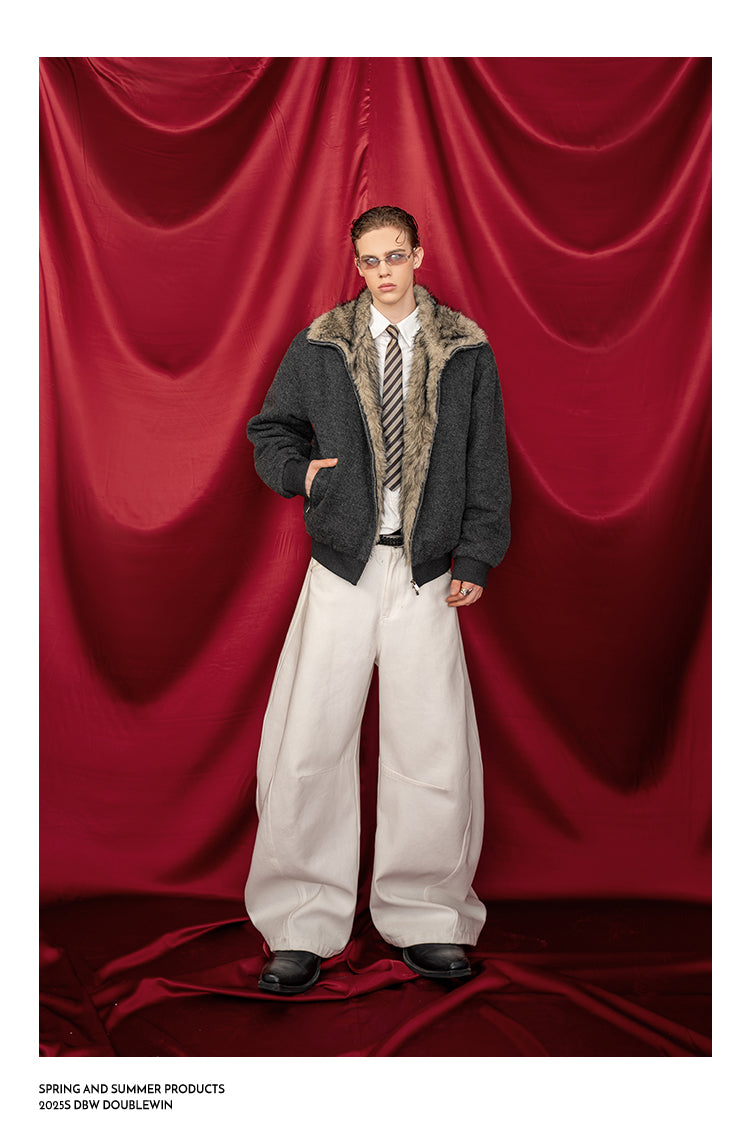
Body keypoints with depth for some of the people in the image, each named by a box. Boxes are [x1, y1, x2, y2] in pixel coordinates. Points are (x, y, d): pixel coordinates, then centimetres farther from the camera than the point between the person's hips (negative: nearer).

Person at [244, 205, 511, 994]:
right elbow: (270, 432, 18)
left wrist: (478, 557, 1)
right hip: (341, 568, 0)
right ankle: (303, 927, 12)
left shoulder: (466, 352, 8)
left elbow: (487, 462, 8)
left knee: (433, 747, -1)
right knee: (309, 744, -3)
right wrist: (300, 472, -3)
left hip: (427, 574, 0)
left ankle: (425, 921, 17)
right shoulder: (318, 348, 9)